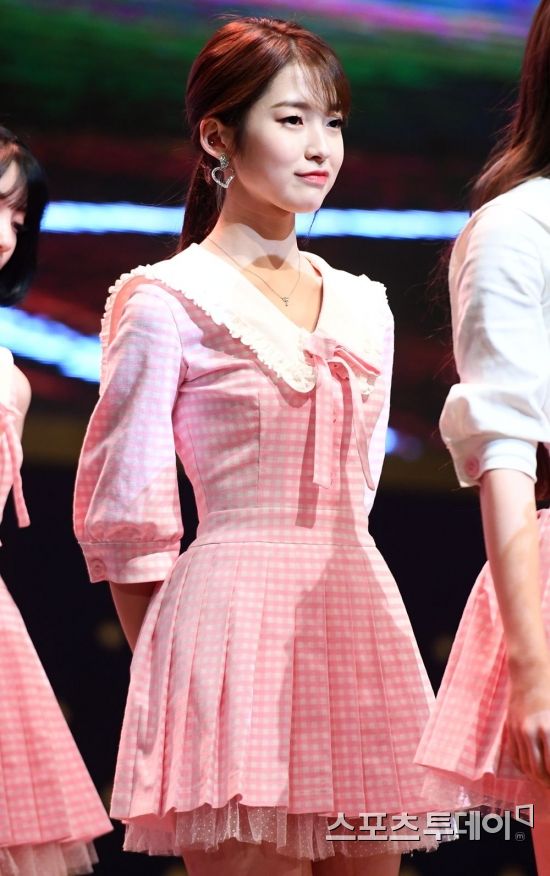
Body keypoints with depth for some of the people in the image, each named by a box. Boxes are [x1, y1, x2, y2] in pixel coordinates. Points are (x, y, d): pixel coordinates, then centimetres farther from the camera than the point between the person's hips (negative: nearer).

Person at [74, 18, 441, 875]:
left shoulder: (364, 308, 15)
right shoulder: (169, 304, -2)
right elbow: (121, 513, -1)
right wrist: (170, 668, 3)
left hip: (357, 619, 6)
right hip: (233, 619, -6)